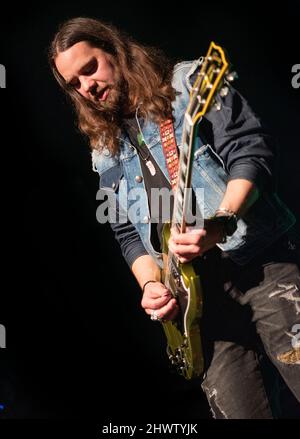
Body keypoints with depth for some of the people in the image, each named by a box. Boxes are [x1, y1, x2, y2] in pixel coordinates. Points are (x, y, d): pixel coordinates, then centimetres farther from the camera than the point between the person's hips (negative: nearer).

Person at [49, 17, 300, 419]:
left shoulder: (188, 83, 3)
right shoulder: (108, 153, 16)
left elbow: (252, 151, -7)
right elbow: (128, 233, 17)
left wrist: (221, 223, -24)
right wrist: (150, 284, -3)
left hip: (263, 265, -3)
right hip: (196, 295, 4)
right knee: (238, 410, -2)